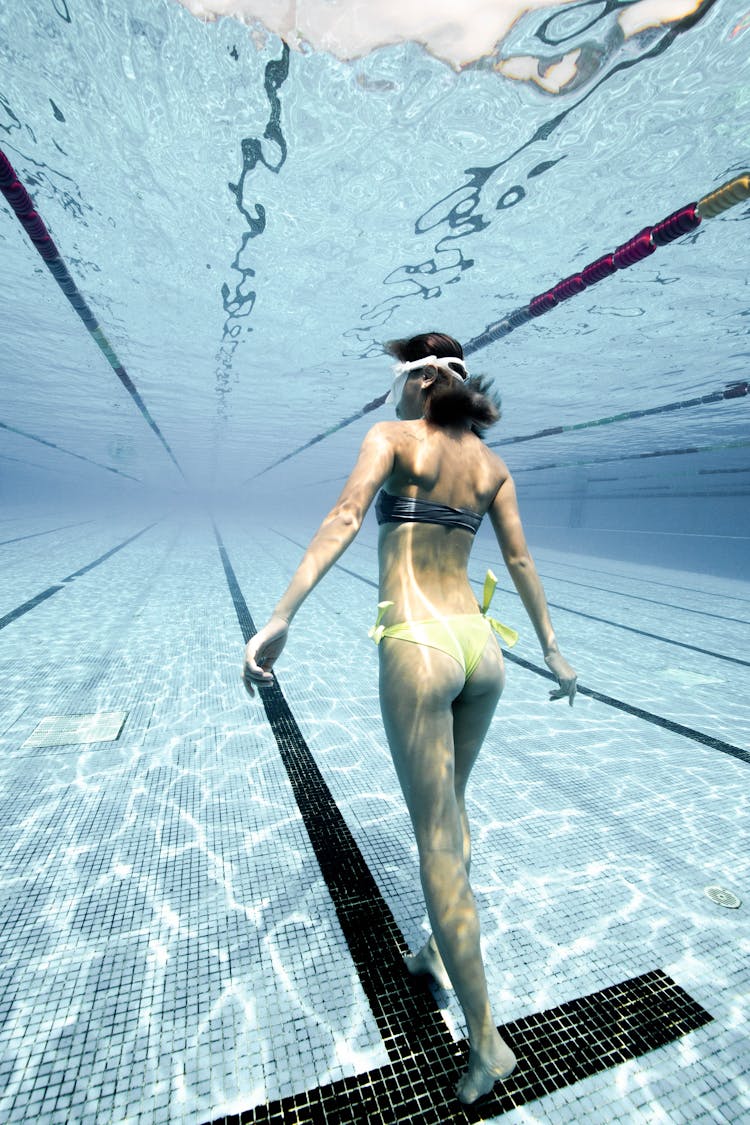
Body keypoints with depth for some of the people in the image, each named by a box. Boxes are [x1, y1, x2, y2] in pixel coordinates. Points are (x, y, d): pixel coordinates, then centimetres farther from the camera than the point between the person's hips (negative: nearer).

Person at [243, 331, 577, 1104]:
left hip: (417, 649, -6)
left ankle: (486, 1041, 21)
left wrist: (280, 619, -22)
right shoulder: (492, 465, 13)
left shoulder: (391, 437, 0)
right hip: (480, 647, 6)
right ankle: (440, 950, 44)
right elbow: (521, 563, 12)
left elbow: (344, 520, -16)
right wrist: (551, 649, 19)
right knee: (452, 807, 24)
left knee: (437, 838, 8)